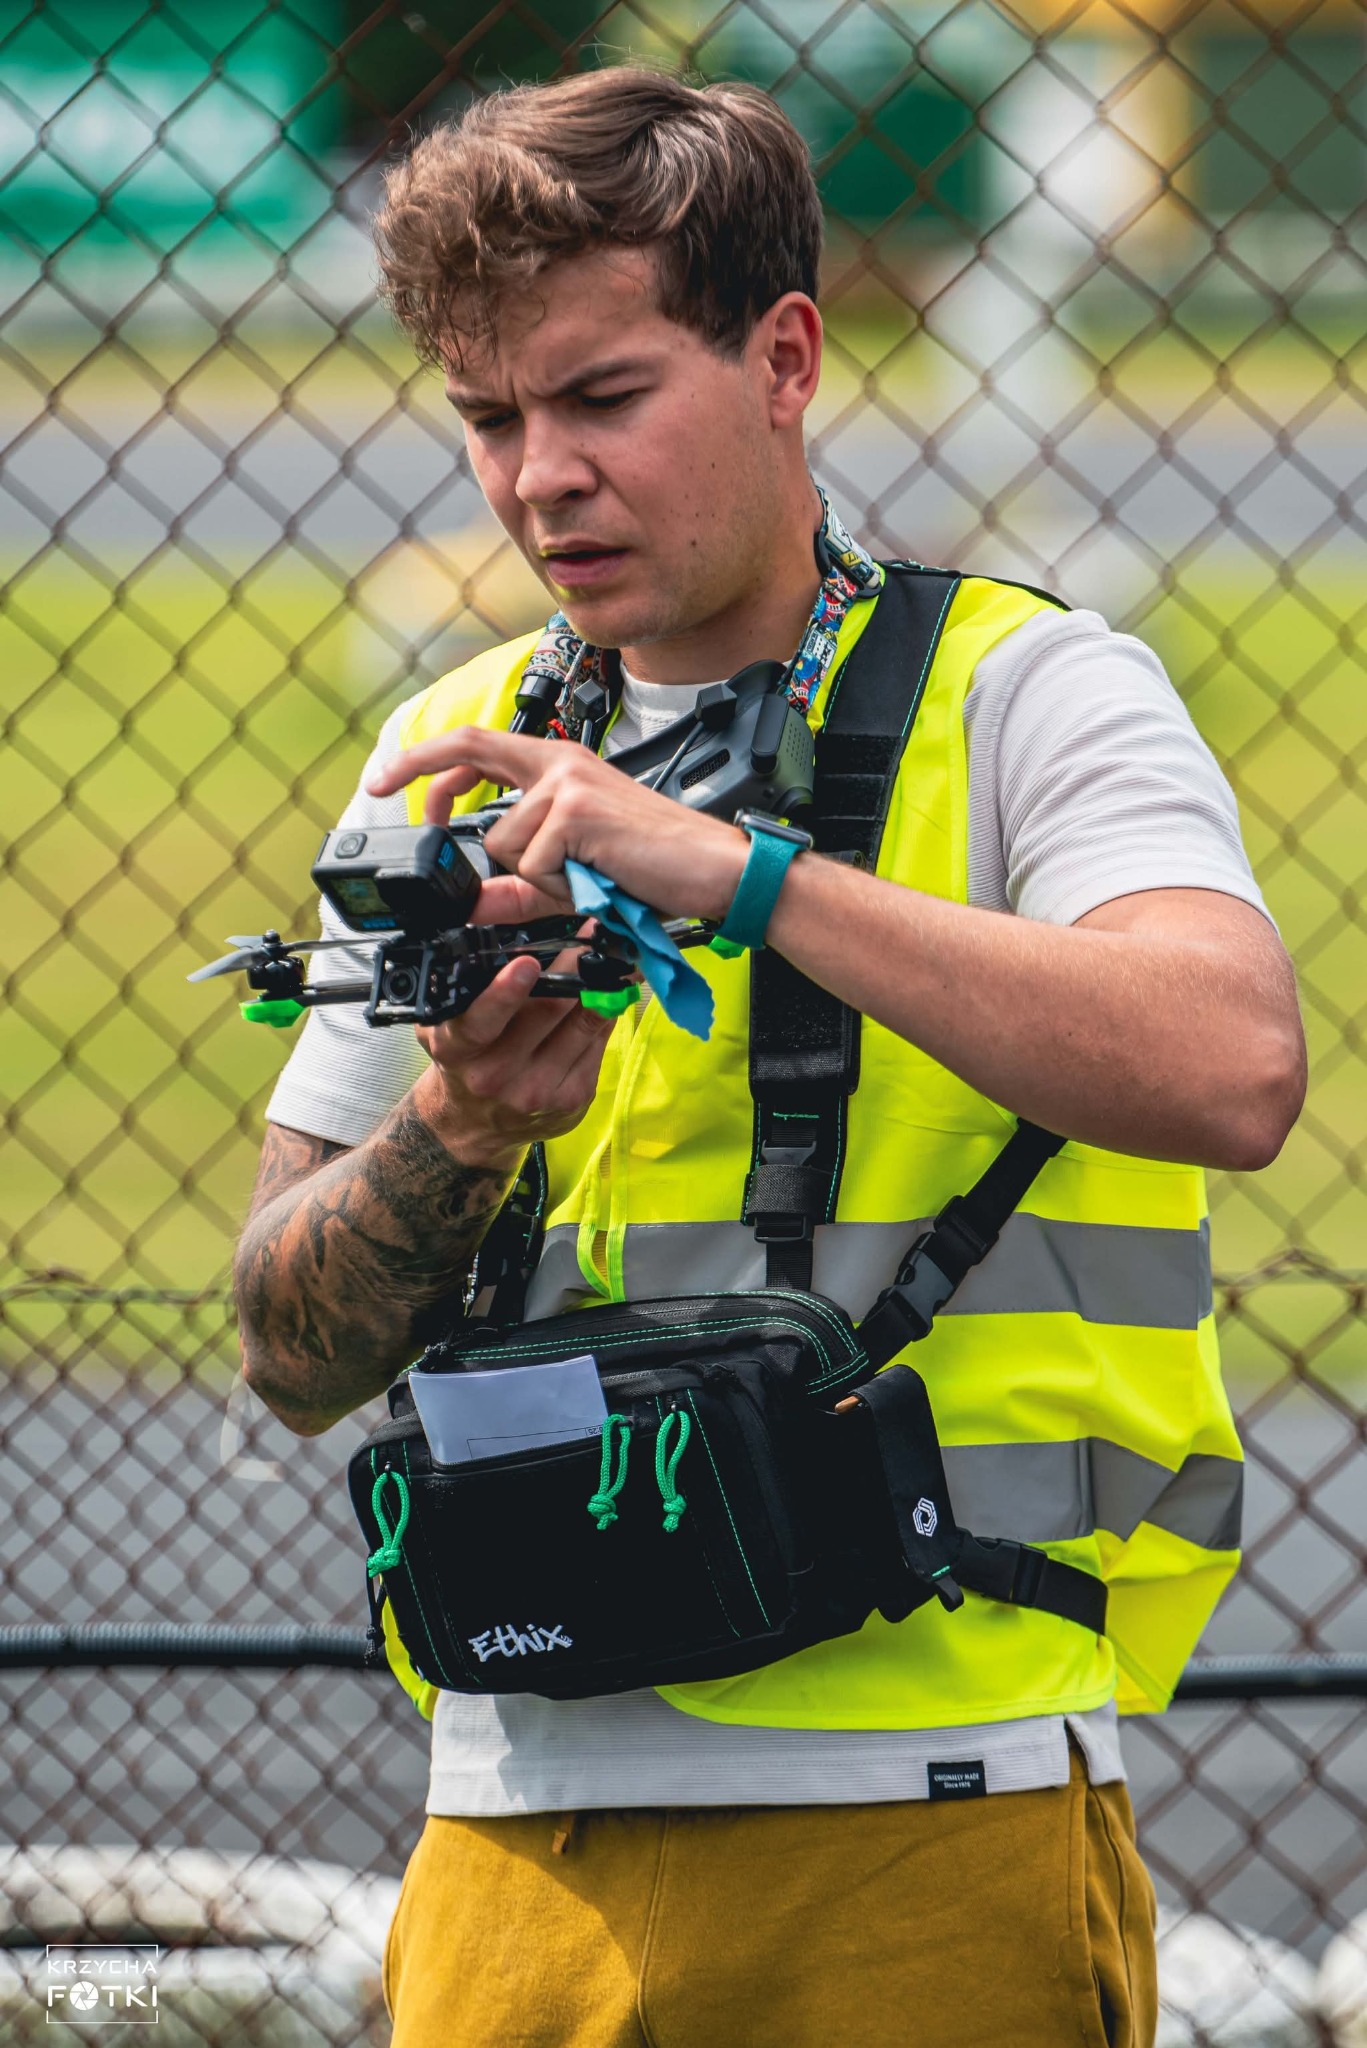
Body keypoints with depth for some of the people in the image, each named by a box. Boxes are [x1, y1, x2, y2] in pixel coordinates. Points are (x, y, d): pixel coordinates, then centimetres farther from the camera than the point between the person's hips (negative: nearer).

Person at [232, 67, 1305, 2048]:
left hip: (932, 1828, -4)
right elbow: (297, 1352, 13)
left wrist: (735, 866, -22)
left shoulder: (1020, 692, 0)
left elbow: (1232, 1071, -21)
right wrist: (460, 1123, -8)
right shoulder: (458, 759, 14)